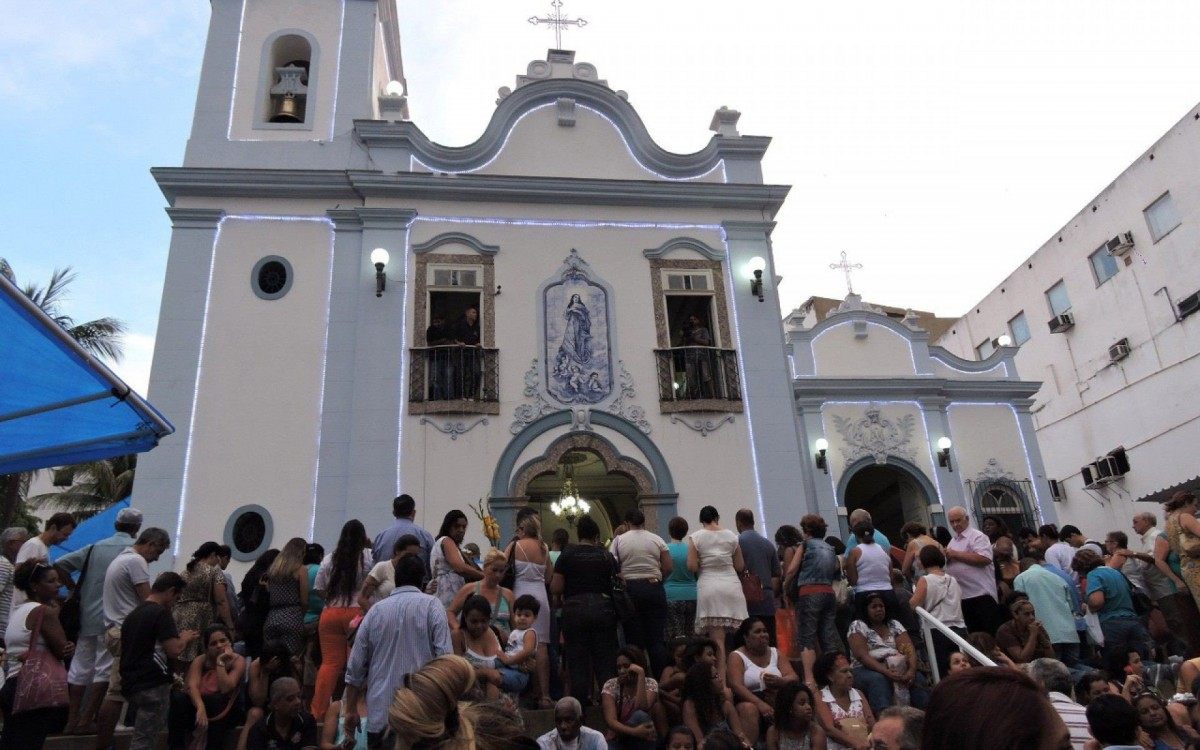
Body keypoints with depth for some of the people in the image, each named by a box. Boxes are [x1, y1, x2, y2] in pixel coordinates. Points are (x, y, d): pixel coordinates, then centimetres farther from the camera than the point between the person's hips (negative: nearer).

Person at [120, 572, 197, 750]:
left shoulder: (133, 614, 15)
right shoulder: (161, 613, -13)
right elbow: (174, 650, -19)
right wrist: (185, 637, 0)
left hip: (132, 683, 9)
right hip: (152, 685, -9)